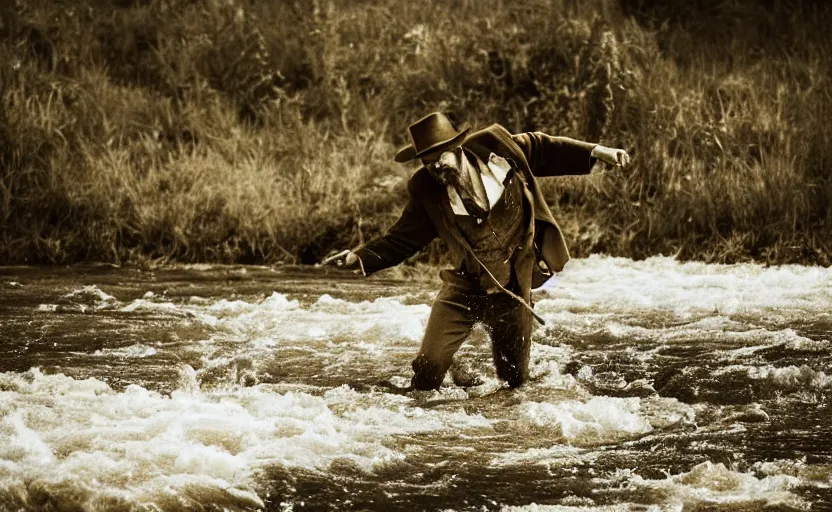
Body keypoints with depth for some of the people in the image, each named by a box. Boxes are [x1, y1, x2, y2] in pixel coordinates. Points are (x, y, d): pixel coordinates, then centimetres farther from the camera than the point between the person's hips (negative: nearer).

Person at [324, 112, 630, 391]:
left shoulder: (496, 147, -14)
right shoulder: (426, 192, -15)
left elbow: (543, 150, 3)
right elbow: (401, 239, -9)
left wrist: (595, 152, 1)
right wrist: (359, 259, -23)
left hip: (514, 288, 1)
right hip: (464, 287, -1)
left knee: (515, 378, 11)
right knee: (430, 365, -12)